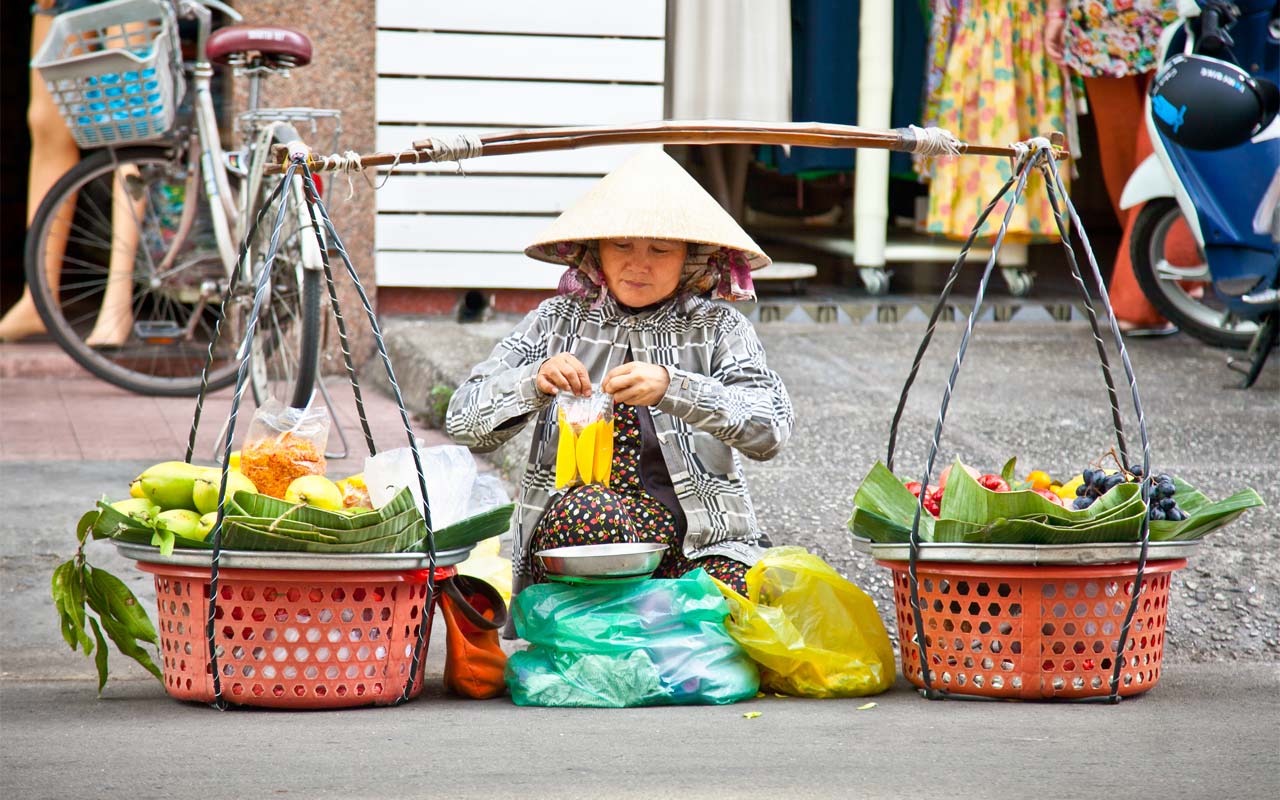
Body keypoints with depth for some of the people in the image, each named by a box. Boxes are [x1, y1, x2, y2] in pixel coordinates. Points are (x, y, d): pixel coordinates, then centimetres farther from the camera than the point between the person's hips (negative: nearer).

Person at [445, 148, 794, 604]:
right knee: (591, 508, -35)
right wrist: (536, 382, -18)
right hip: (565, 533, 1)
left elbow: (771, 428, -11)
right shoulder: (557, 322, 10)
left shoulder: (717, 328, 7)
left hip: (699, 540, -1)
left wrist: (671, 387, -26)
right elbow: (464, 422, 3)